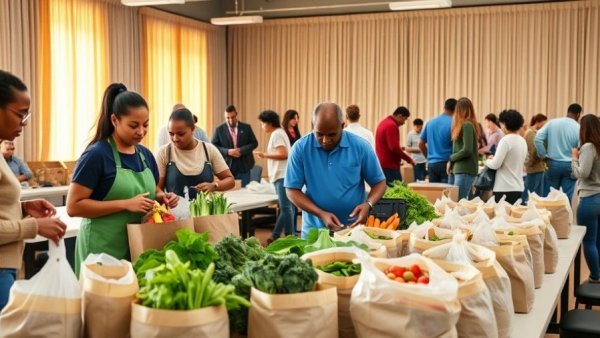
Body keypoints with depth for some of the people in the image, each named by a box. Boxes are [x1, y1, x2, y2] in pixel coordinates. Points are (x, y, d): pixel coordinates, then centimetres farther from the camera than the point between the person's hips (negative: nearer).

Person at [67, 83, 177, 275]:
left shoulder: (145, 154, 7)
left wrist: (161, 197, -1)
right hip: (104, 250, -6)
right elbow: (73, 206, -16)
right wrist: (125, 204, -23)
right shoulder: (96, 154, -12)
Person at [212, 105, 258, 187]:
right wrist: (227, 151, -15)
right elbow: (213, 146, 0)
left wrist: (241, 150, -11)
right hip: (227, 166, -1)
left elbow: (254, 143, 5)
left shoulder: (246, 127, 7)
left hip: (243, 166, 1)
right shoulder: (219, 130, 3)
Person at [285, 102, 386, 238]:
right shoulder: (300, 148, -8)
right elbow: (292, 191, -6)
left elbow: (379, 183, 2)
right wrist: (321, 214, -18)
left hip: (354, 229, 0)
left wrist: (368, 204, -19)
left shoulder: (360, 147, -7)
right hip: (314, 231, 0)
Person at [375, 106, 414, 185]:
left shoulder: (384, 123, 16)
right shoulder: (392, 125, -15)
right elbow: (394, 148, -20)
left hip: (381, 164, 10)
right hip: (389, 166, -10)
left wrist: (399, 149, 19)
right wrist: (409, 159, -12)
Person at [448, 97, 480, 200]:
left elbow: (467, 150, -16)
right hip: (457, 169, 8)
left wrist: (451, 159, -3)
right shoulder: (466, 125, 14)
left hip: (465, 170, -8)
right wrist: (451, 163, 2)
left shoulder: (467, 125, -11)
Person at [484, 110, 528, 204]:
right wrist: (494, 158, 18)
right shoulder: (523, 141, 11)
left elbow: (495, 164, -16)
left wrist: (487, 161, 5)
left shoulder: (506, 140, -13)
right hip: (519, 188, 8)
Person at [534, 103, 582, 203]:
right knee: (567, 198, 4)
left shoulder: (552, 123, -1)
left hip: (553, 164, 1)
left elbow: (537, 139, -9)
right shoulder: (579, 129, -5)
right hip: (570, 166, -1)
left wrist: (543, 156, -1)